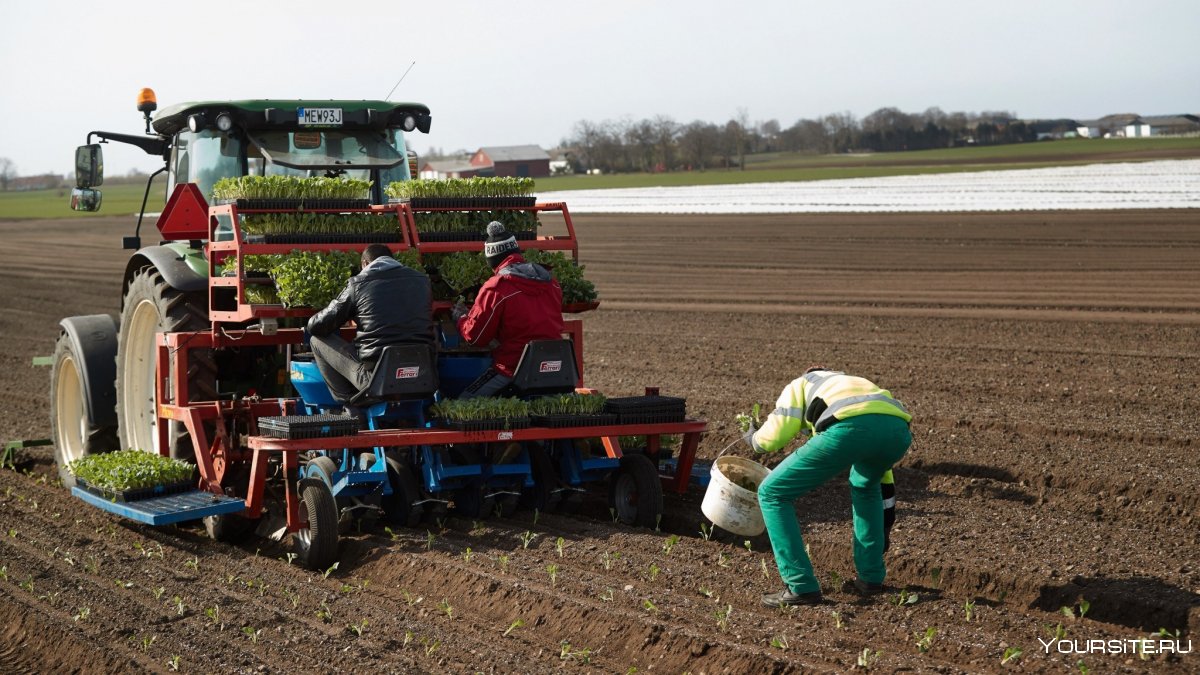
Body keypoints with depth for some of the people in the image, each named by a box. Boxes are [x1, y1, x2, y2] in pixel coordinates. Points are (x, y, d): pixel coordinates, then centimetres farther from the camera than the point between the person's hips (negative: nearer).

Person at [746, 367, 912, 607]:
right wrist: (883, 528, 63)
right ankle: (871, 578, 34)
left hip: (849, 429, -5)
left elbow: (774, 436, 15)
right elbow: (882, 484, 52)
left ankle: (801, 587, 9)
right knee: (865, 486, 40)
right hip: (898, 430, 6)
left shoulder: (799, 385, 34)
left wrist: (754, 438, 40)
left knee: (772, 494, 13)